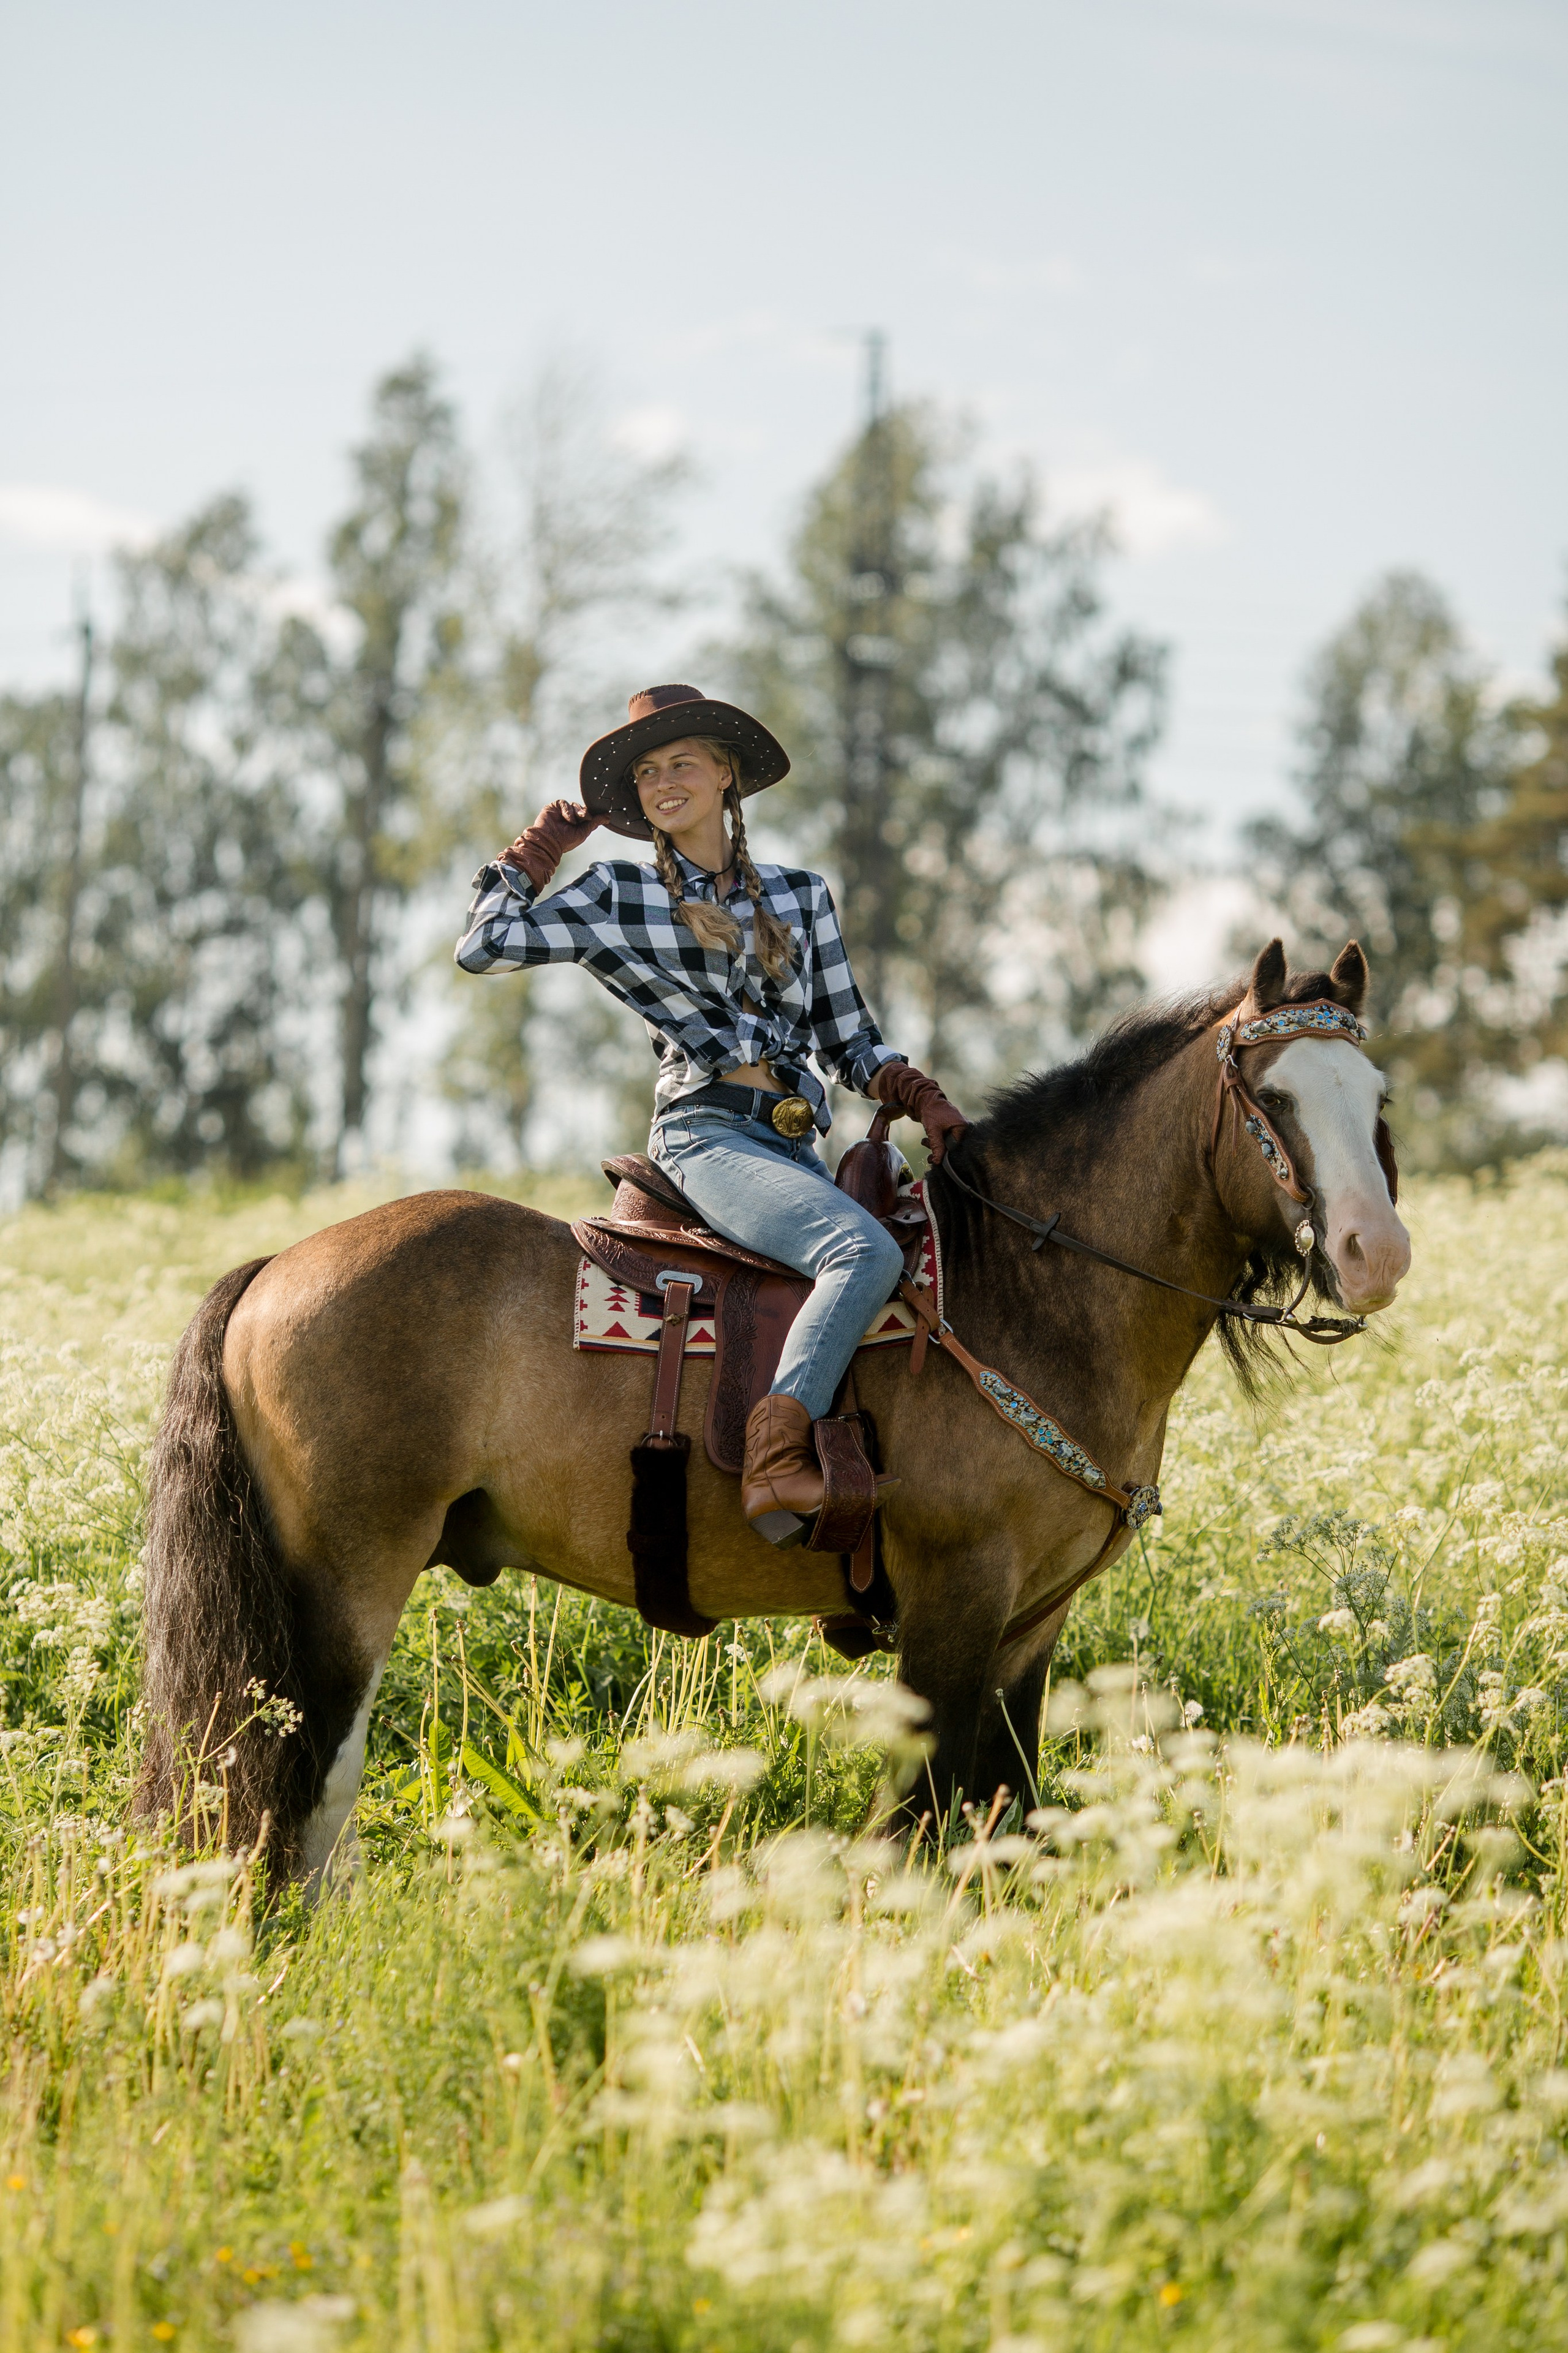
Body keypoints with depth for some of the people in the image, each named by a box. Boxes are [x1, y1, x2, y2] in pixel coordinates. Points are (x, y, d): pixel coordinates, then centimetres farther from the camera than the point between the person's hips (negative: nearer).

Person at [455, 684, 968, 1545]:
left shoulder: (802, 895, 19)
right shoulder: (619, 895, 10)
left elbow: (849, 1041, 19)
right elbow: (484, 947, 2)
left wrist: (921, 1098, 1)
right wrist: (539, 849, 12)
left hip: (797, 1146, 6)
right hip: (708, 1135, -6)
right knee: (865, 1251, -32)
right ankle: (776, 1463, -40)